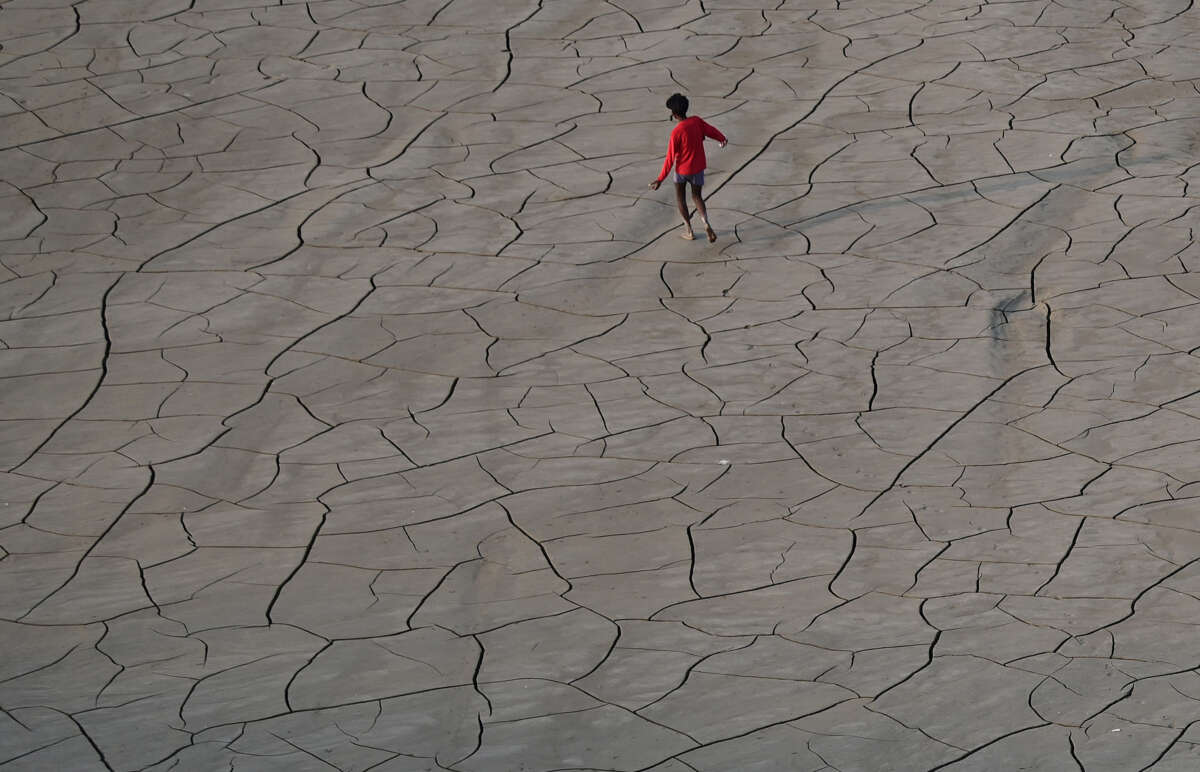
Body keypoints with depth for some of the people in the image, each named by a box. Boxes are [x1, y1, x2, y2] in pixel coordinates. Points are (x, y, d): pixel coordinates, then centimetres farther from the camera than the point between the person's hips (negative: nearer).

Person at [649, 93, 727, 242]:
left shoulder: (676, 132, -24)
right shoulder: (697, 121, -11)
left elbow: (670, 158, -21)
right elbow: (711, 131, 8)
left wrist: (660, 179, -14)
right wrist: (722, 139, 31)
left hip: (682, 169, -4)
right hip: (698, 167, 4)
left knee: (680, 196, 20)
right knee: (697, 197, 20)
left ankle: (688, 230, 21)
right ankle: (706, 224, -4)